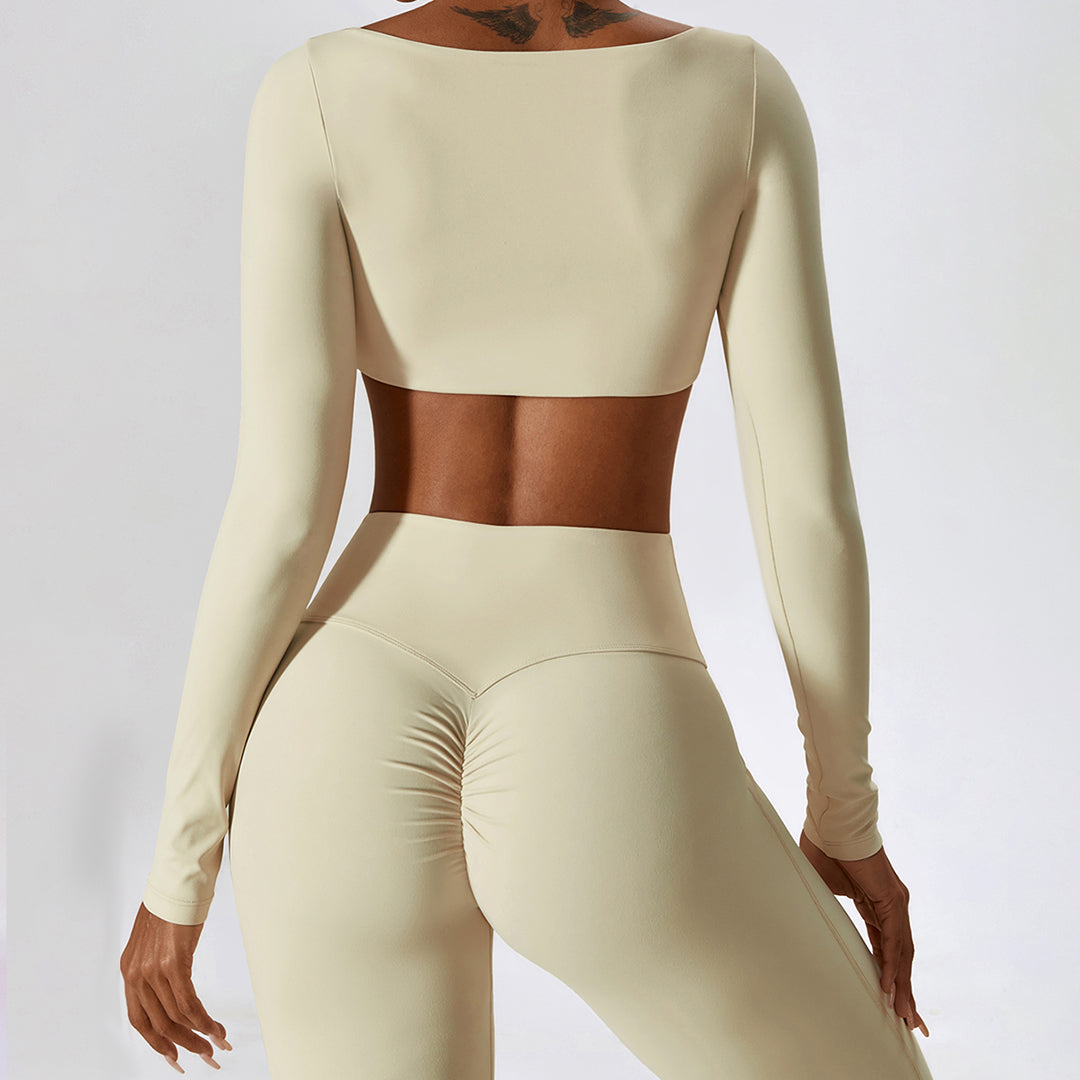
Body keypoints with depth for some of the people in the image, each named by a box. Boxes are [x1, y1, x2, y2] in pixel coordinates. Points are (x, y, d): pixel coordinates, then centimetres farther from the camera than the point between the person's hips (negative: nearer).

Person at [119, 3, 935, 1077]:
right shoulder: (744, 89, 3)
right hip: (612, 796, -1)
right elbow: (808, 491, 0)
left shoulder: (315, 89, 1)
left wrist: (180, 863, 5)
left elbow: (280, 505, -5)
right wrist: (849, 816, 13)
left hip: (351, 760, 2)